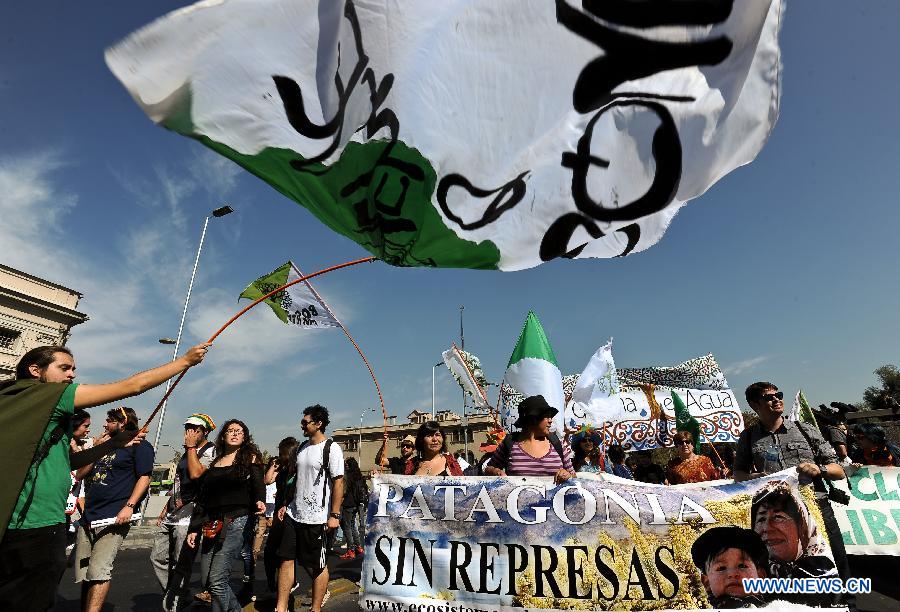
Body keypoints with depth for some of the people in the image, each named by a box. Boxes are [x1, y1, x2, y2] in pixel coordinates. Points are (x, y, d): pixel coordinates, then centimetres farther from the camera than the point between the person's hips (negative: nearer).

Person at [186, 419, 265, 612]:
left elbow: (257, 485, -6)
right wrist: (194, 528, 13)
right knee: (207, 580, 9)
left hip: (236, 521, -6)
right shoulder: (215, 462, 16)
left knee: (216, 580, -10)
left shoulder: (250, 457, 3)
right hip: (212, 524, 6)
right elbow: (202, 498, 18)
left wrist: (259, 501, -25)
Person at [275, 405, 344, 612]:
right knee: (286, 559, 10)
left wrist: (334, 515, -18)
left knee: (318, 566, 7)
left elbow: (338, 482, -16)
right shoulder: (302, 447, 10)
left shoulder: (331, 448, -14)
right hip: (294, 514, 7)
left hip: (318, 518, -7)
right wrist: (287, 504, 15)